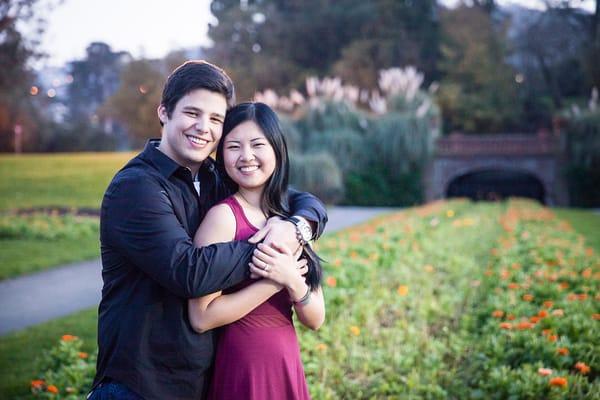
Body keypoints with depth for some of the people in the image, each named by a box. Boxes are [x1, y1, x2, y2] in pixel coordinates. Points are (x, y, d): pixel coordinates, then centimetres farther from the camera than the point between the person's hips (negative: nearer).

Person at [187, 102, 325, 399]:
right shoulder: (223, 215, -14)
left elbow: (315, 319, 2)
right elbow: (202, 318, -20)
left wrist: (293, 281, -17)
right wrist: (275, 282, -18)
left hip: (288, 367, 6)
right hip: (242, 368, -6)